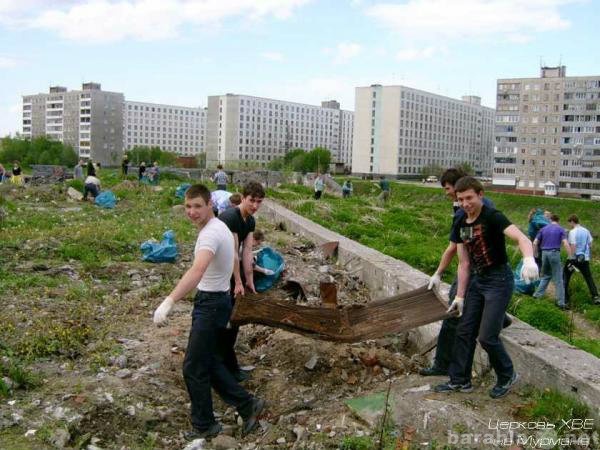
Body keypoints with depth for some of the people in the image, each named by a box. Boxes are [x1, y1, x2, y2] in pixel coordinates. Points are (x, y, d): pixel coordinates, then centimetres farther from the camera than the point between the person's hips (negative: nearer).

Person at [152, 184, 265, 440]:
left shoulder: (211, 233, -24)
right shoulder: (217, 227, 9)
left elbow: (197, 271, -41)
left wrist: (169, 302, -50)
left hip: (211, 304, -10)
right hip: (211, 302, 10)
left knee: (194, 368, 0)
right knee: (210, 364, 16)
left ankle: (204, 426, 15)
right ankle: (247, 405, 22)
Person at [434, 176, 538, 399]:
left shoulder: (493, 217, -17)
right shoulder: (460, 225, 4)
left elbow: (522, 238, -32)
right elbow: (464, 264, 8)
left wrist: (528, 259, -52)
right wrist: (460, 296, 8)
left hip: (499, 280, -7)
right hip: (477, 280, 7)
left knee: (487, 336, -7)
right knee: (464, 331, 10)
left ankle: (507, 376, 19)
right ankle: (460, 380, 23)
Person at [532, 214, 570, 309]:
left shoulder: (543, 229, 12)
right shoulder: (561, 229, 2)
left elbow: (535, 243, 8)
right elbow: (565, 244, -11)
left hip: (544, 253, 4)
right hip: (555, 253, -4)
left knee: (546, 275, 22)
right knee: (558, 279, -1)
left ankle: (537, 294, 16)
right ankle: (561, 302, -1)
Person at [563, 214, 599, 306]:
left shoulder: (572, 232, -13)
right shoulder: (586, 231, 6)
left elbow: (573, 246, -18)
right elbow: (590, 244, 10)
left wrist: (571, 260, -17)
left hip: (575, 258, -6)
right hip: (585, 259, 6)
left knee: (565, 277, 6)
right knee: (589, 278, 12)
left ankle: (565, 298, 5)